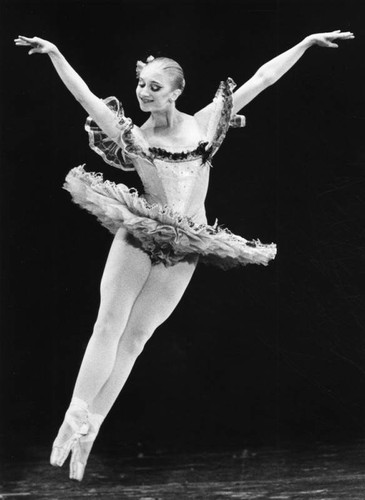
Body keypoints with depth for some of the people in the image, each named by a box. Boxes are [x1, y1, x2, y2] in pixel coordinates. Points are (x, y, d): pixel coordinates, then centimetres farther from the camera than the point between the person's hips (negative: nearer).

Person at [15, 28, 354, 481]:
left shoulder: (205, 122, 2)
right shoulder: (131, 135, 1)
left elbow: (261, 79, 2)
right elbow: (84, 95, -7)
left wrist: (309, 41, 4)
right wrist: (55, 54, -15)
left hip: (183, 247, 1)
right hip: (138, 233, 0)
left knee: (135, 337, 3)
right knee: (108, 326, -7)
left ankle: (89, 427, 6)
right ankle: (75, 419, -6)